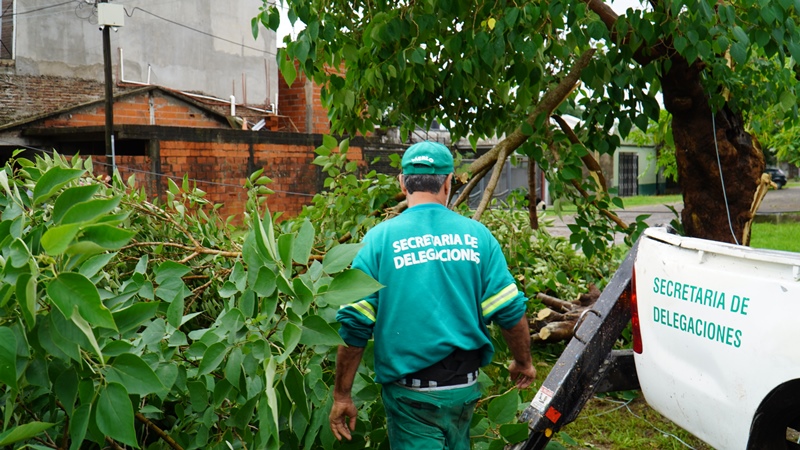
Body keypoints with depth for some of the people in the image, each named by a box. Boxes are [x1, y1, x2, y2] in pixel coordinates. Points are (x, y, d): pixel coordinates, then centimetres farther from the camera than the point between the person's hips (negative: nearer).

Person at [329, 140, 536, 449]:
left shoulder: (381, 238, -7)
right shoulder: (476, 234, -2)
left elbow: (354, 324, -9)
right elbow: (510, 311, -2)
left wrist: (341, 395, 0)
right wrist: (523, 362, 16)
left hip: (411, 392, -3)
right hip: (465, 388, 3)